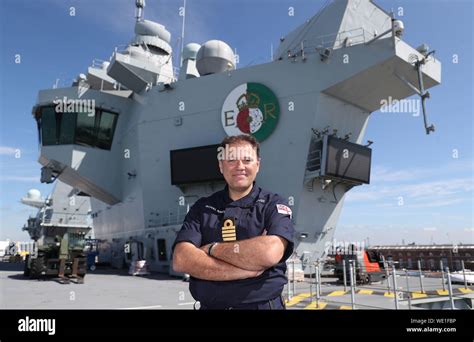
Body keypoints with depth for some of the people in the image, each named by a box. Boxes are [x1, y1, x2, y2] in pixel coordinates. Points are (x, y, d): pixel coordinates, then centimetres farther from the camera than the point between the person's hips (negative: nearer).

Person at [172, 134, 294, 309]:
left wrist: (211, 248, -13)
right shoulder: (202, 208, 1)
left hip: (263, 304, -2)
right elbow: (181, 260, -12)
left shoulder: (274, 205, -6)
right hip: (210, 305, 2)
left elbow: (270, 253, -24)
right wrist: (248, 269, -20)